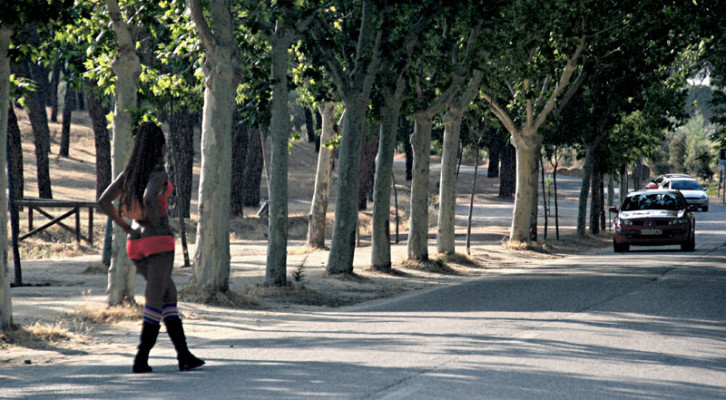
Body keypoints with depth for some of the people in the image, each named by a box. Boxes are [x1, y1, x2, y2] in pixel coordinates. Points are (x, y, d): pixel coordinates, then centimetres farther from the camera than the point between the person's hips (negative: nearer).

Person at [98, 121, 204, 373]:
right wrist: (158, 225, -15)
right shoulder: (158, 173, -11)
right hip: (159, 242, -7)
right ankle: (141, 360, -5)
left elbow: (104, 201, 8)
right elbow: (149, 199, -30)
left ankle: (184, 356, 12)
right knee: (155, 301, -1)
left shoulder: (129, 172, 9)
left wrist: (126, 228, 11)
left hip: (136, 245, 7)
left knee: (169, 294, 15)